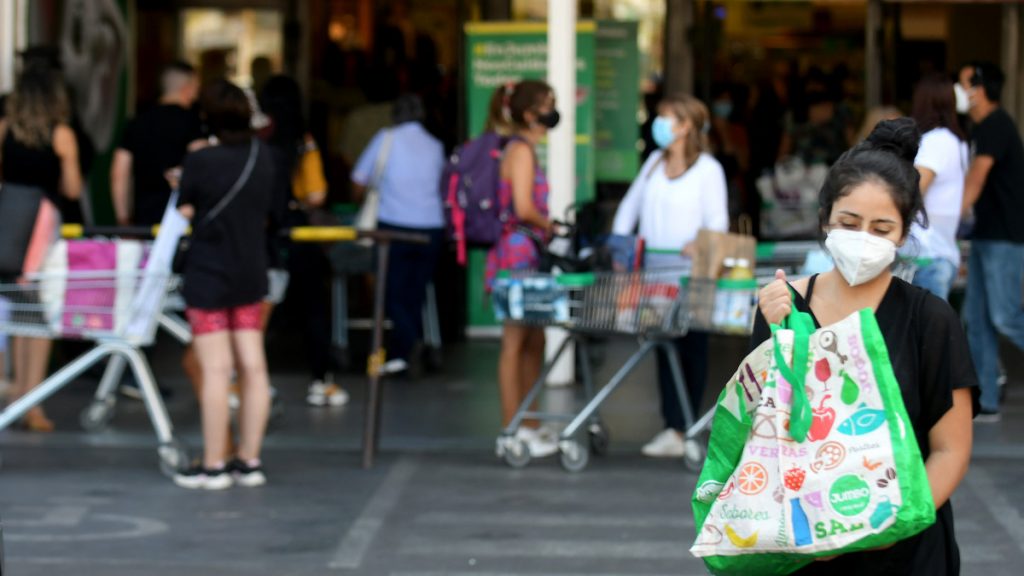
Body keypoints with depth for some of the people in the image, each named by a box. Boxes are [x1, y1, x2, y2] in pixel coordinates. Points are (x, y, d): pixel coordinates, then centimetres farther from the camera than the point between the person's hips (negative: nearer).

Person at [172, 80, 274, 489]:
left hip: (208, 275, -5)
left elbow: (185, 213, -6)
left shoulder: (200, 163, -16)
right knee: (253, 367, 6)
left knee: (216, 371, -4)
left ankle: (213, 466, 0)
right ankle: (249, 461, 12)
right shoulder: (262, 157, 1)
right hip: (251, 275, 5)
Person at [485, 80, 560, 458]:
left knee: (534, 342, 14)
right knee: (515, 344, -4)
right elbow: (524, 208, -21)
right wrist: (550, 226, -6)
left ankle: (525, 425, 21)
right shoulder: (521, 150, -13)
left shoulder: (525, 149, 16)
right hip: (517, 252, -10)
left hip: (526, 255, 10)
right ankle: (511, 430, 0)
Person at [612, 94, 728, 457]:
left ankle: (680, 431, 2)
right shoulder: (655, 162, 15)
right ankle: (674, 430, -2)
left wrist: (699, 244, -28)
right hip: (655, 273, 5)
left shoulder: (708, 169, -2)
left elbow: (718, 222, -8)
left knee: (690, 350, 0)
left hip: (691, 275, -5)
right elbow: (630, 205, 19)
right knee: (664, 349, 0)